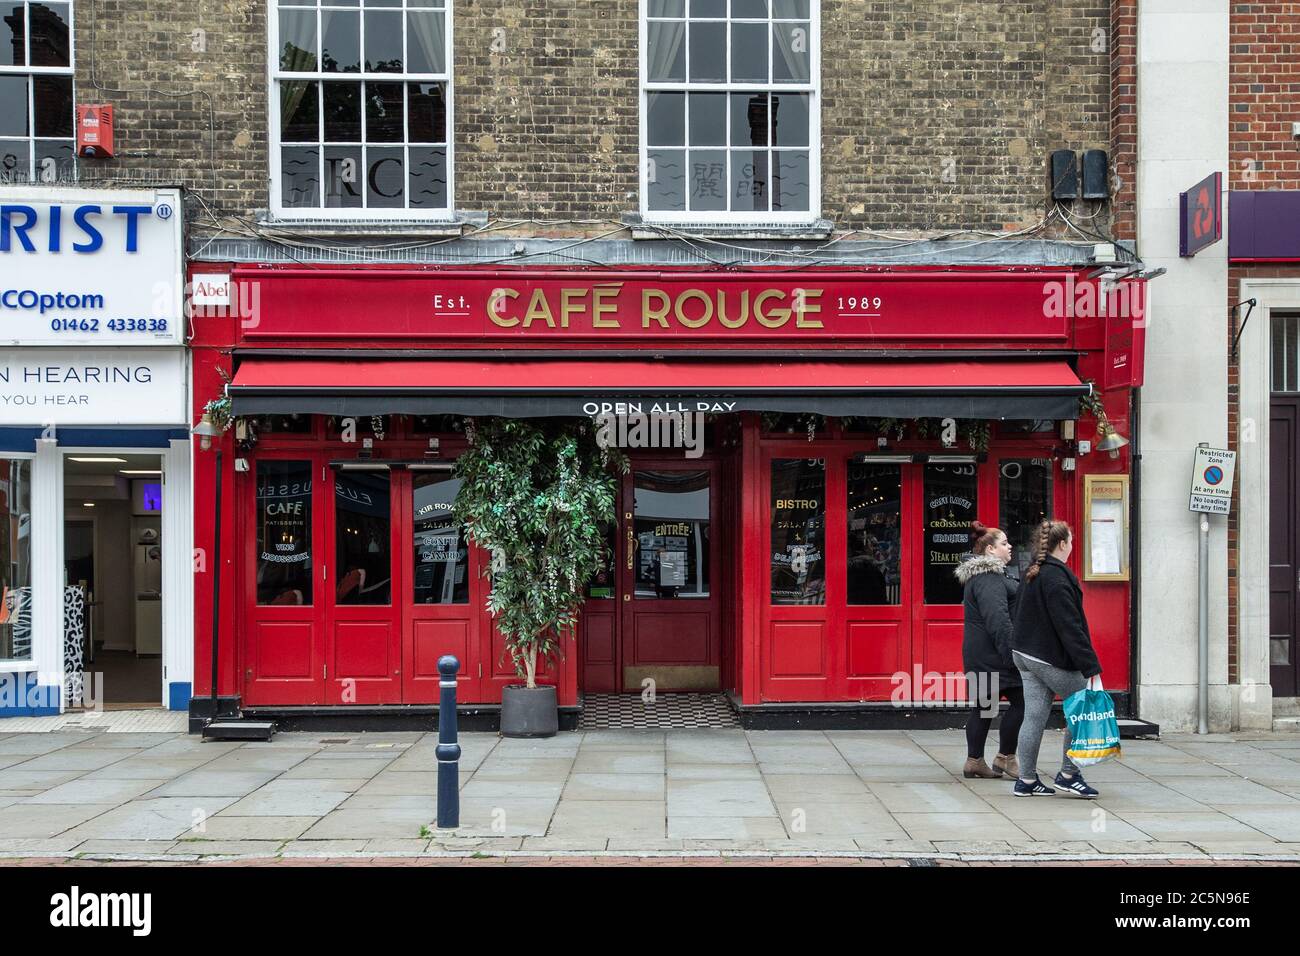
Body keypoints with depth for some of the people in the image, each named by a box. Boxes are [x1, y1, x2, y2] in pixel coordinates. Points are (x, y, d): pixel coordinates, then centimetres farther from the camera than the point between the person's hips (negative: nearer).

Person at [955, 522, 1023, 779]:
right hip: (992, 654, -11)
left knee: (983, 705, 12)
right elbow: (997, 620, -24)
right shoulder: (989, 578, -16)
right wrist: (1012, 653, -25)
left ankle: (974, 761, 15)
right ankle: (1005, 758, 2)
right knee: (1021, 701, -5)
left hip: (979, 653, 11)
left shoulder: (978, 575, 19)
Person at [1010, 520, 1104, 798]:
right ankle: (1068, 775, 7)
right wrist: (1090, 665, -20)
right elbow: (1069, 626, -21)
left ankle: (1027, 780, 12)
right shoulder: (1057, 577, -16)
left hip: (1025, 654, 9)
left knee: (1034, 716, 9)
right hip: (1051, 657, -9)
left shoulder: (1033, 573, 13)